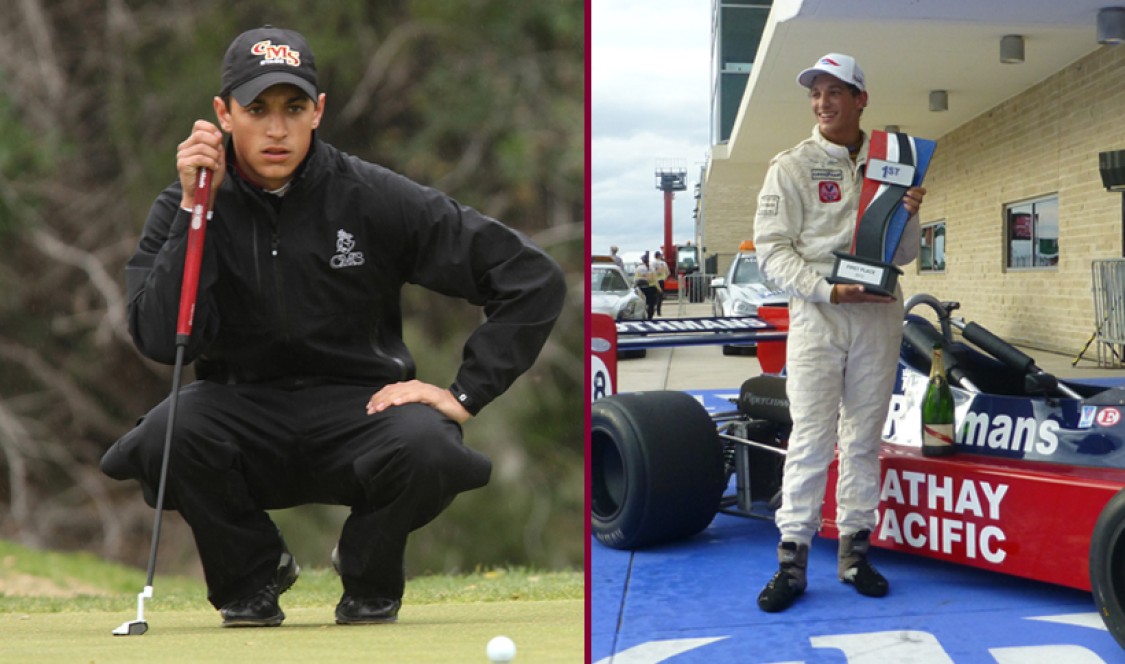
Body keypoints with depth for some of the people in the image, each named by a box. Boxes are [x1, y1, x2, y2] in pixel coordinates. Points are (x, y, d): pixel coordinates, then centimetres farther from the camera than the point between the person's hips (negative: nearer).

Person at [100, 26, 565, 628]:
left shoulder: (374, 199, -9)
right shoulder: (185, 207, -3)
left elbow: (533, 279, -8)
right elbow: (160, 341, -18)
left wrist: (465, 392, -13)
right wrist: (196, 209, -21)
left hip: (356, 407, -1)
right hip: (242, 412, 1)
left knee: (425, 449, -34)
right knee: (166, 436, -32)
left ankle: (369, 579, 3)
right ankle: (253, 575, 1)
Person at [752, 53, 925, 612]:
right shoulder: (792, 166, 2)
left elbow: (904, 254, 15)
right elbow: (771, 249, -4)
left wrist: (910, 216, -6)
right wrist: (826, 289, -16)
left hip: (879, 315, 3)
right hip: (816, 315, -3)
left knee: (864, 439, 8)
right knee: (810, 439, -7)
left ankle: (855, 550, 17)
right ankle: (792, 560, -2)